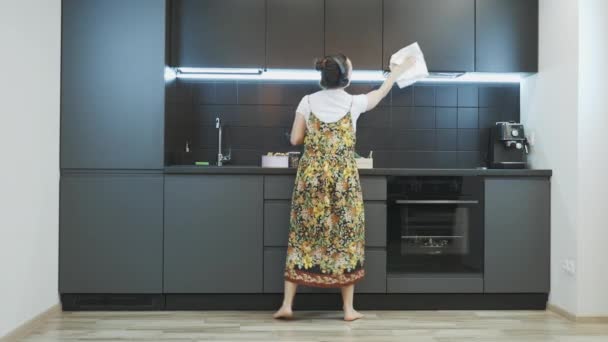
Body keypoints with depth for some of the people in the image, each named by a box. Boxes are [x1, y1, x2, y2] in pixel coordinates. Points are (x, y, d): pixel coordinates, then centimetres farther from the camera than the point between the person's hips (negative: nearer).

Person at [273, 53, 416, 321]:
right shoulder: (353, 103, -3)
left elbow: (295, 140, 2)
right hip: (343, 179, -1)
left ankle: (287, 304, 8)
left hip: (311, 178, 2)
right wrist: (400, 69, 33)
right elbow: (381, 92, 17)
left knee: (303, 236, 8)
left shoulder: (308, 101, 0)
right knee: (344, 237, 7)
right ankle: (348, 308, 13)